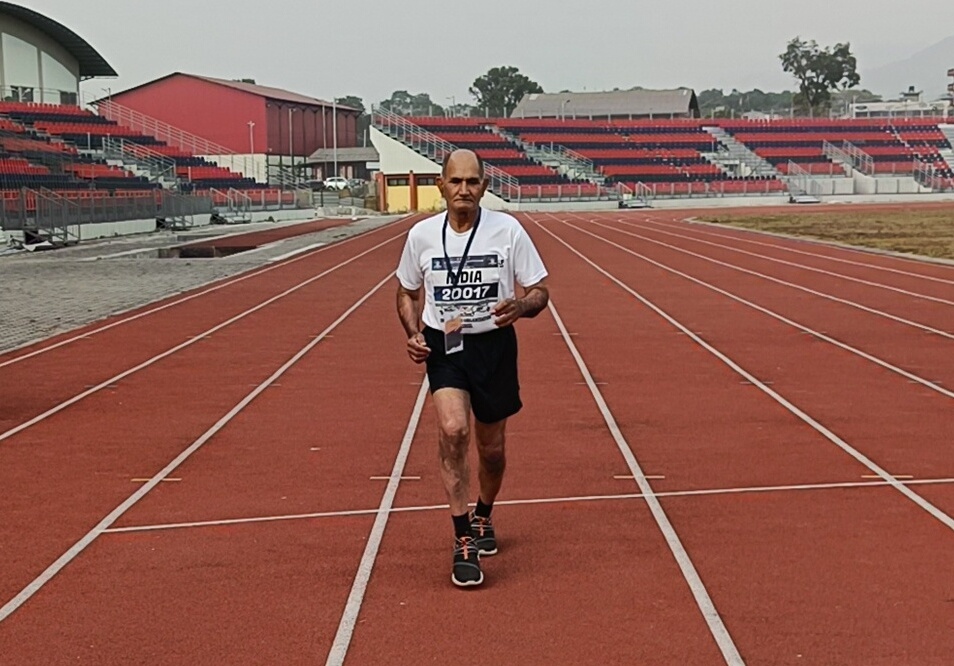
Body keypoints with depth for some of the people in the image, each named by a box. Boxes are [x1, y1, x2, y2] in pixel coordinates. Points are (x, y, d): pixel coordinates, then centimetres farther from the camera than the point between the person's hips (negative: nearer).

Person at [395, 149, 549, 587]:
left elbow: (540, 292, -3)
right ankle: (464, 542, -18)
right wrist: (413, 334, -4)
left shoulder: (507, 230, -8)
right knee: (453, 429, -24)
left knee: (492, 448, 11)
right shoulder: (421, 235, -3)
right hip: (443, 346, 0)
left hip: (494, 344, 0)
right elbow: (408, 292, 14)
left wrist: (520, 307, -26)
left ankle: (483, 516, 43)